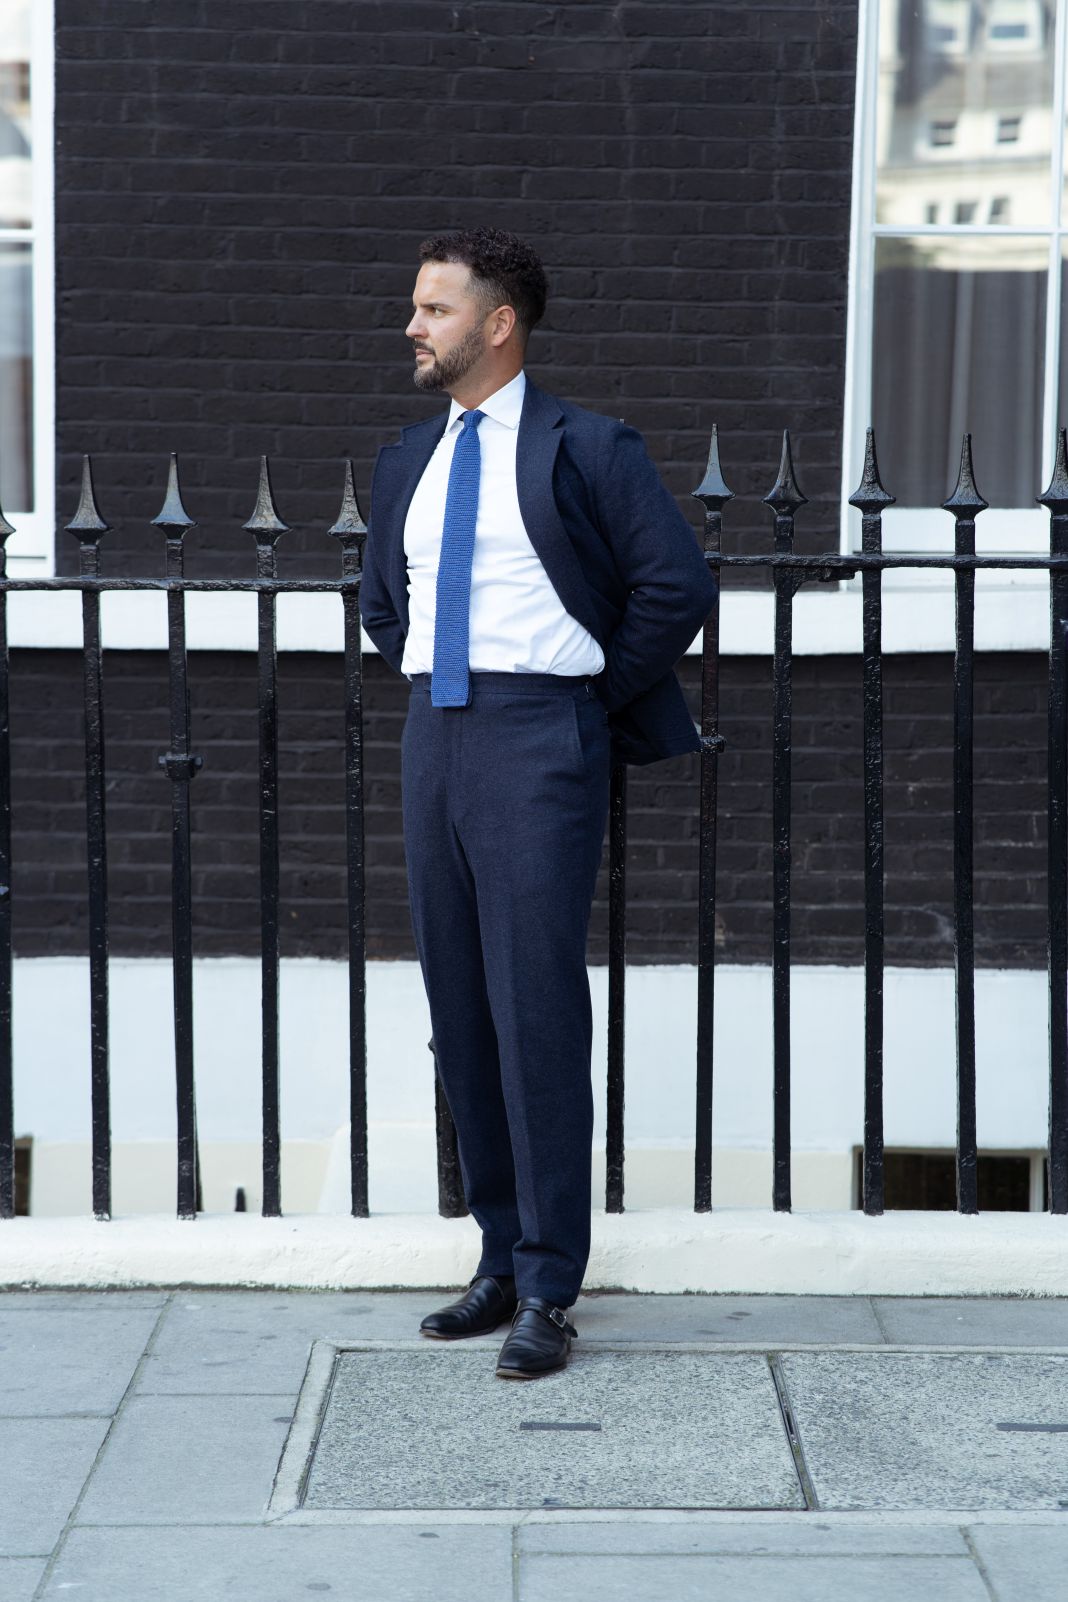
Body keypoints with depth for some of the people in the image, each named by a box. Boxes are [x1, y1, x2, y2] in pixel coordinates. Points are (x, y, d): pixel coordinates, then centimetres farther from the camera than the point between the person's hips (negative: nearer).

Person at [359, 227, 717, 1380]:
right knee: (457, 1012, 9)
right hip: (434, 735, 7)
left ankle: (547, 1292, -1)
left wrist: (600, 699, -2)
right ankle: (502, 1261, 19)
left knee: (537, 1012, -7)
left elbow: (679, 585, -7)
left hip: (538, 740, -7)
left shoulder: (584, 450, -4)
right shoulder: (407, 462, 15)